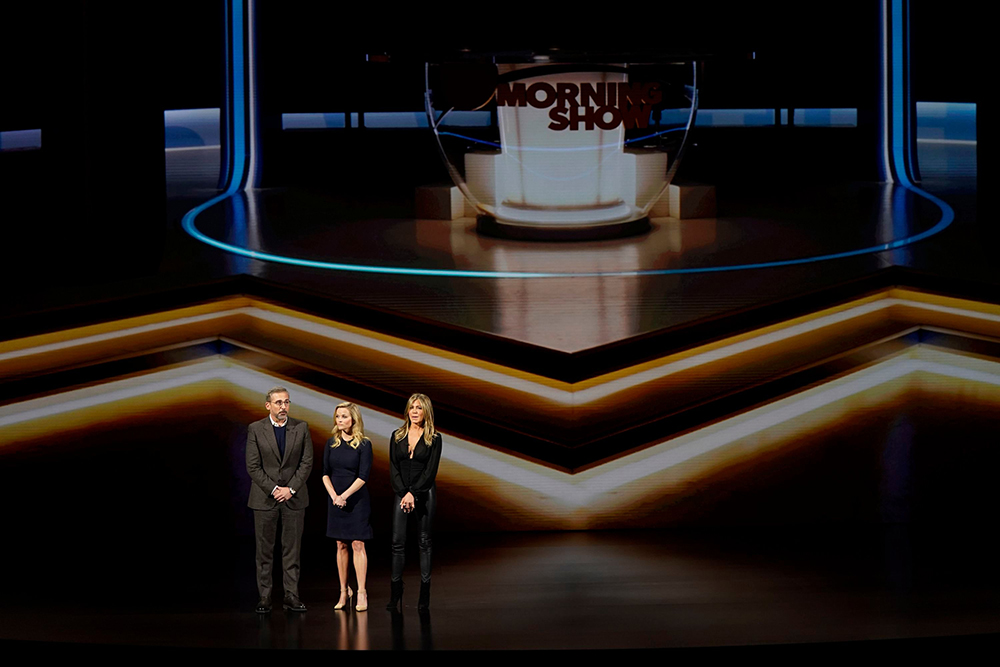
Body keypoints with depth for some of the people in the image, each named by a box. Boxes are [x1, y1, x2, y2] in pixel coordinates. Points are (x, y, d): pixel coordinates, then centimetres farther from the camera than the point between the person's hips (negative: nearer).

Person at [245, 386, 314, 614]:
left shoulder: (301, 428, 3)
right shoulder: (255, 430, -1)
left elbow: (307, 462, 1)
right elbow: (253, 467, -4)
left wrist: (290, 489, -9)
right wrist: (273, 490, -12)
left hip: (294, 497, 1)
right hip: (264, 498, -1)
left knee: (292, 549, 3)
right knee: (264, 550, 1)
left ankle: (291, 595, 7)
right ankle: (265, 597, 5)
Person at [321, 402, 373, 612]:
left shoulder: (364, 444, -5)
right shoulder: (331, 443, 6)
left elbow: (363, 476, -11)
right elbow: (325, 473, 5)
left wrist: (345, 495, -17)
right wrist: (334, 495, -10)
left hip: (357, 500, -4)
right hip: (336, 500, 4)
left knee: (358, 545, -5)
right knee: (341, 546, 6)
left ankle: (361, 593, -3)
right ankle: (344, 592, 12)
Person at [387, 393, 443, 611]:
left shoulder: (434, 438, 0)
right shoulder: (397, 437, 8)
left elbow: (431, 470, -6)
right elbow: (393, 468, 3)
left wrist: (413, 493, -15)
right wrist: (404, 494, -10)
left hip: (424, 493, -2)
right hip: (401, 494, 2)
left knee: (424, 542, 2)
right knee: (398, 542, -4)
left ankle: (424, 593, 4)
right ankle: (395, 592, 0)